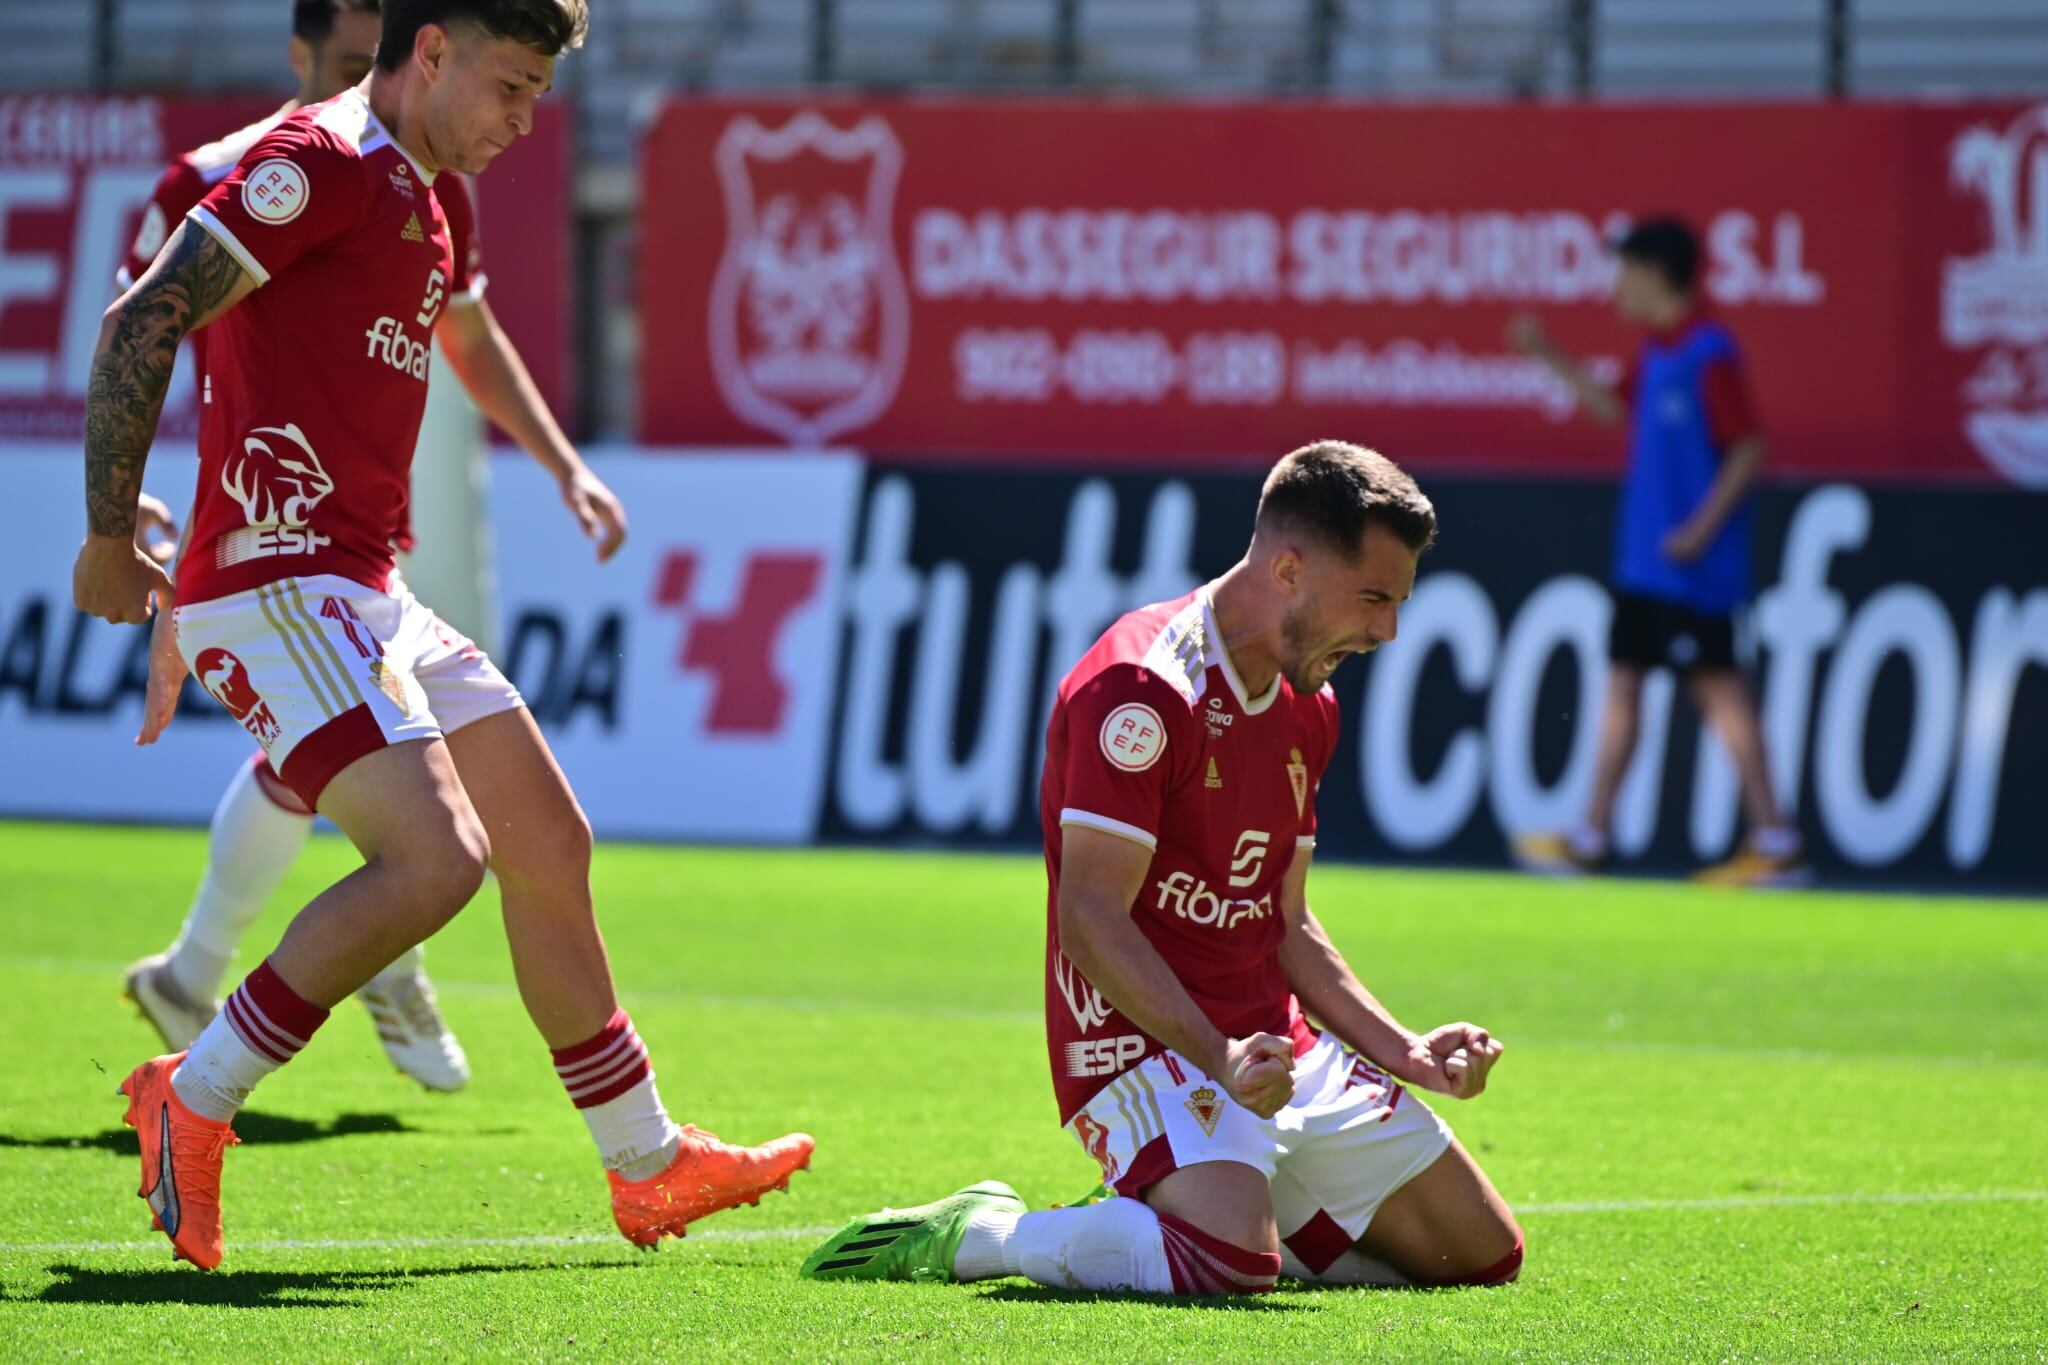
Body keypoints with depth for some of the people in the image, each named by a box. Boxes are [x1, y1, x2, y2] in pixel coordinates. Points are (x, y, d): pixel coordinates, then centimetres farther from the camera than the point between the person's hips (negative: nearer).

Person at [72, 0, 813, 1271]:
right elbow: (143, 323, -15)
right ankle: (196, 1099, -10)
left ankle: (649, 1167, 26)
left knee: (550, 845, 14)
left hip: (364, 594, 10)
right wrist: (111, 536, -16)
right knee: (437, 858, -22)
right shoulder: (319, 162, -10)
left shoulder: (419, 200, 19)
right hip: (275, 582, -10)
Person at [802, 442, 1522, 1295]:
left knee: (1485, 1254, 8)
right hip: (1146, 1039, -9)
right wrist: (1220, 1058, -31)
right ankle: (972, 1235, -9)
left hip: (1280, 1043, 9)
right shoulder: (1142, 688, -16)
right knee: (1234, 1265, -35)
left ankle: (1151, 1223, 15)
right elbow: (1090, 917, -21)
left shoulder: (1309, 709, 14)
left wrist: (1405, 1052, 8)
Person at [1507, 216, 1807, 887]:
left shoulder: (1709, 352, -16)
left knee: (1718, 687, -6)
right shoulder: (1656, 350, 11)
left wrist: (1701, 529, -22)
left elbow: (1748, 449, -18)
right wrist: (1551, 357, 23)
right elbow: (1617, 408, 27)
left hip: (1691, 567, -10)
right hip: (1642, 557, 10)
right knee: (1621, 681, 10)